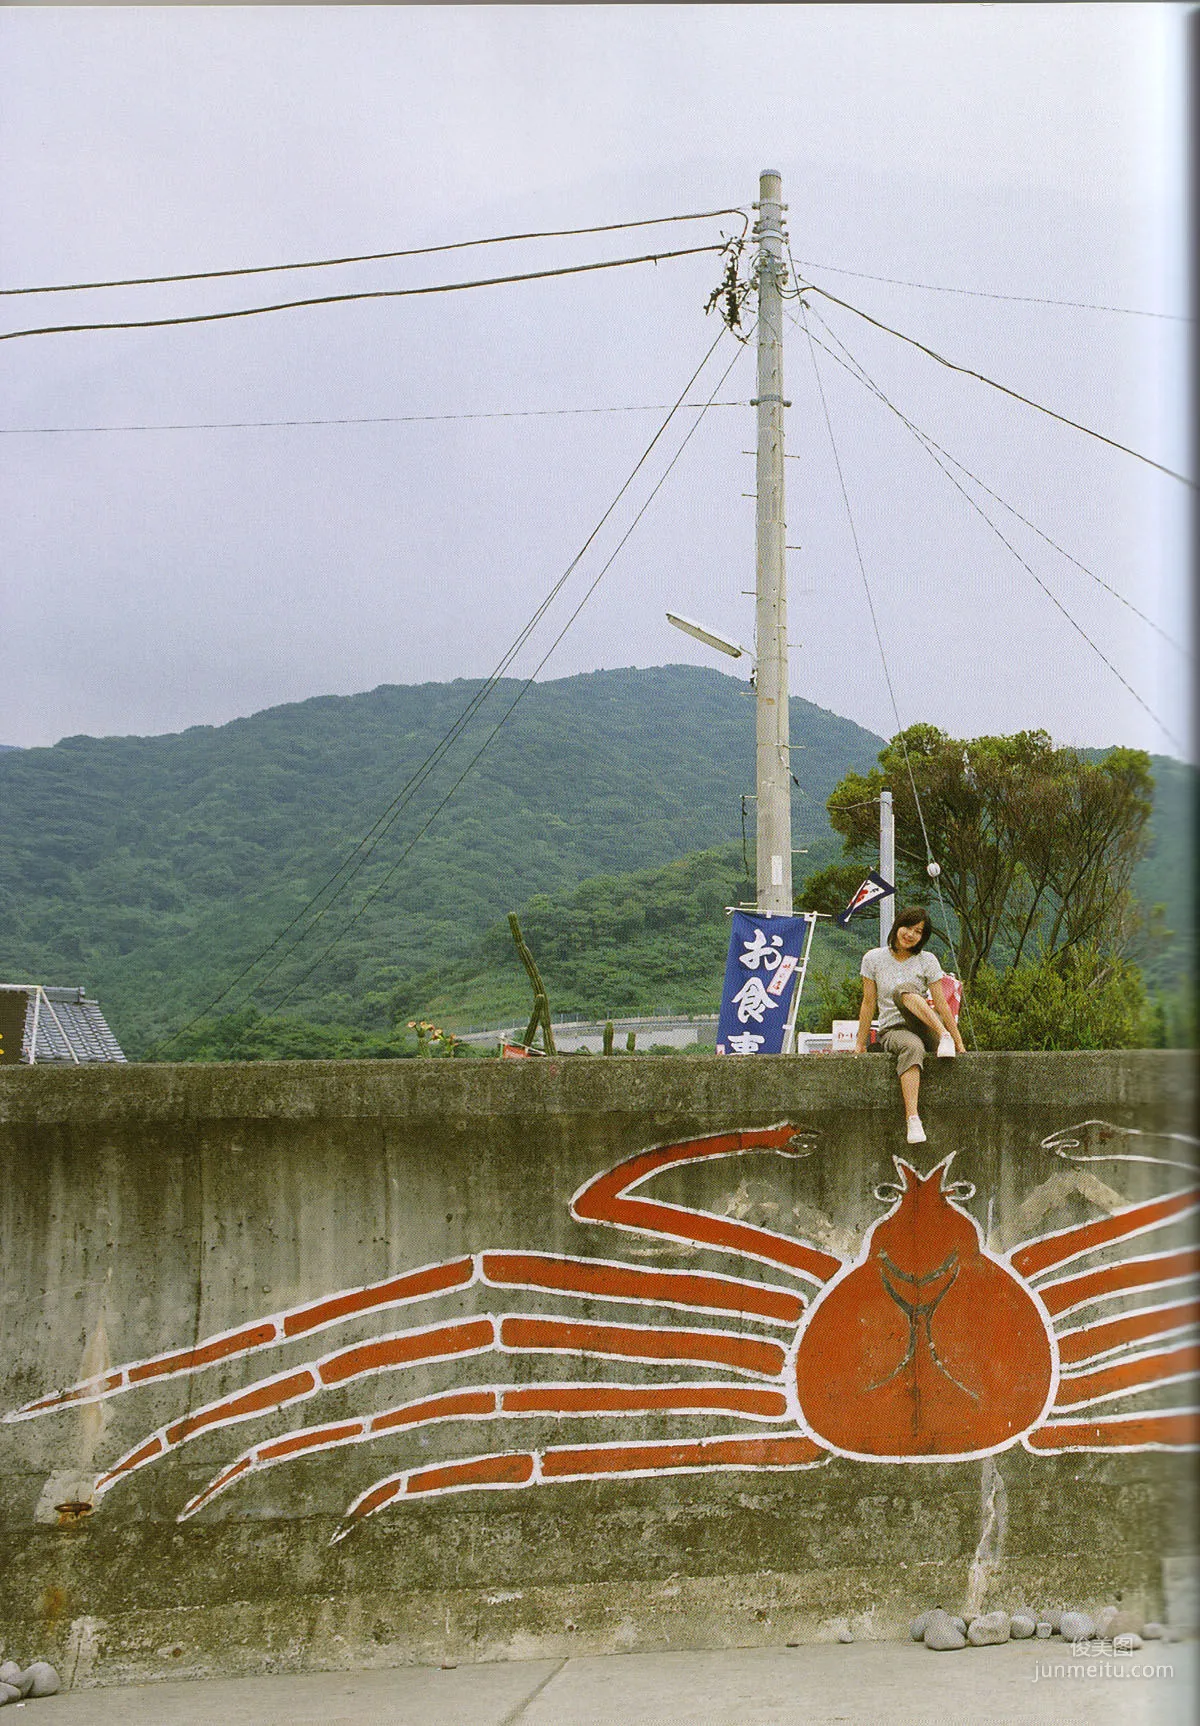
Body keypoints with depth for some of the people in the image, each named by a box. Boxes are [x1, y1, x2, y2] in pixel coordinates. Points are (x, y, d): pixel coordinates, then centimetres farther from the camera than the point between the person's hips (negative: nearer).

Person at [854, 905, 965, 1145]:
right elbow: (869, 1003, 6)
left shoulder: (927, 961, 3)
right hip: (893, 1031, 0)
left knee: (903, 990, -31)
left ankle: (944, 1037, -42)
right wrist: (860, 1043, 5)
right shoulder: (873, 959, 3)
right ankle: (912, 1119, -52)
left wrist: (959, 1043, -2)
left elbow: (942, 1005, 1)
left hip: (925, 1027, 0)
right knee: (912, 1048, -40)